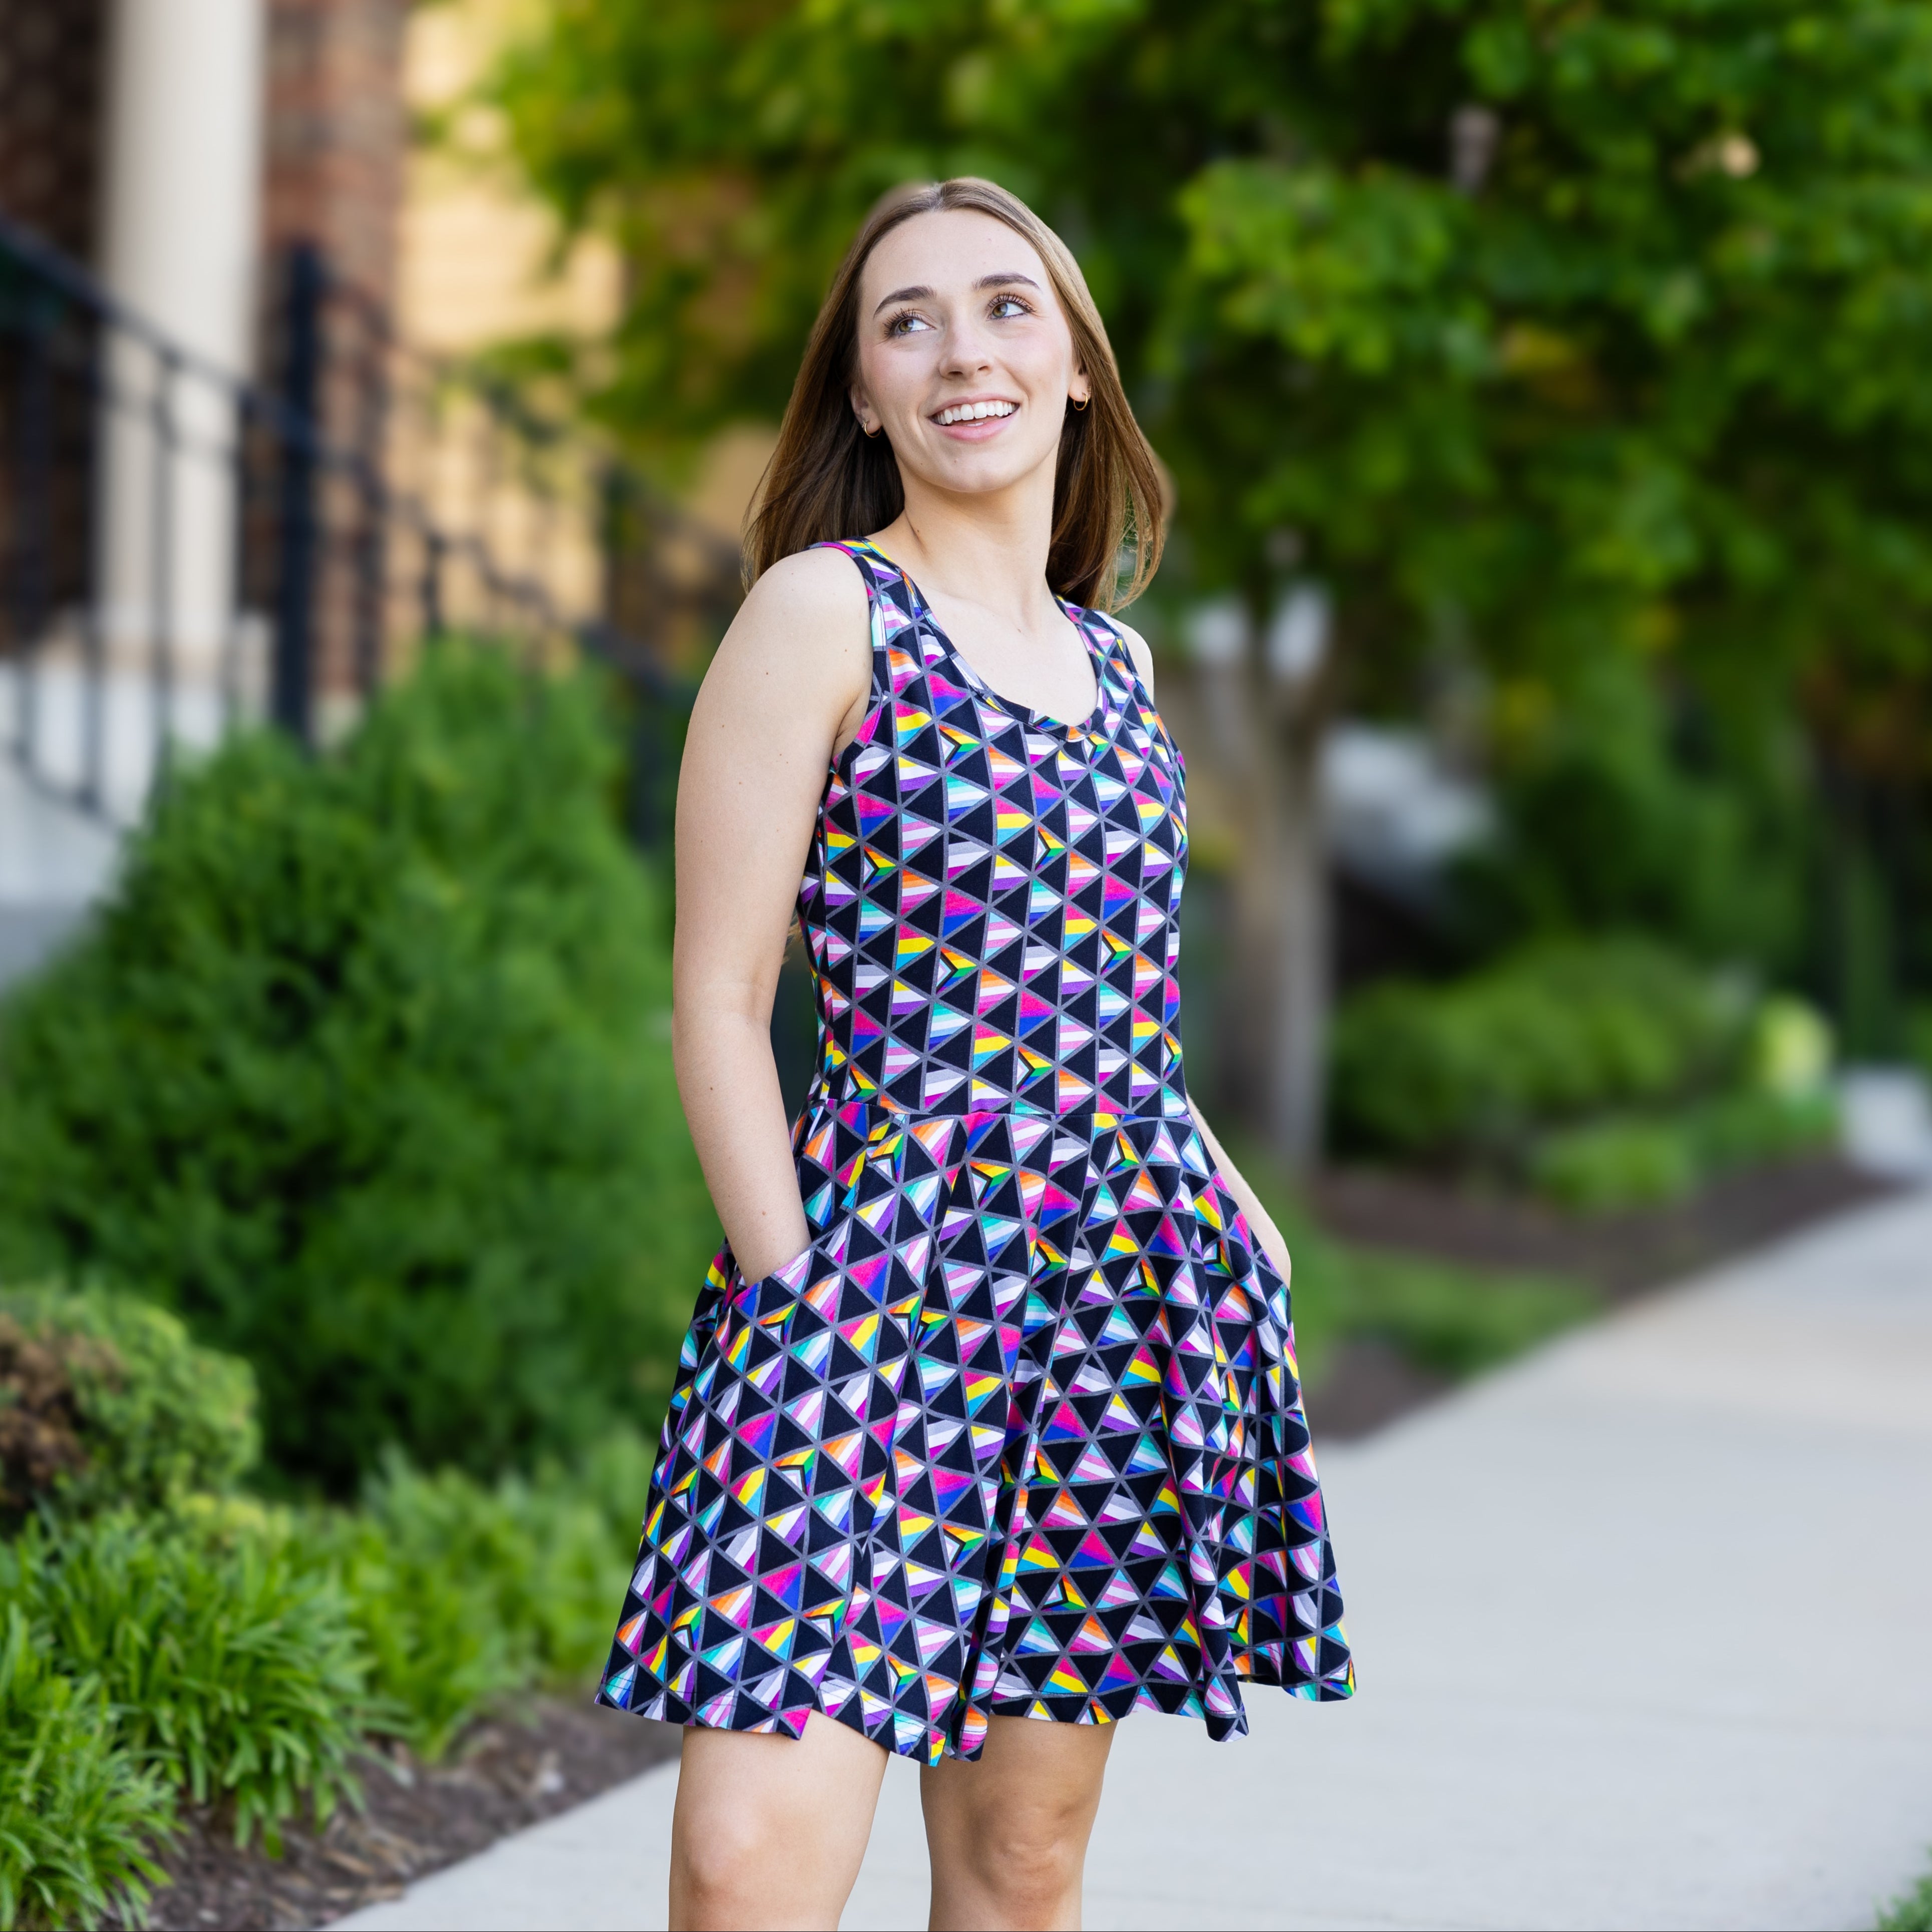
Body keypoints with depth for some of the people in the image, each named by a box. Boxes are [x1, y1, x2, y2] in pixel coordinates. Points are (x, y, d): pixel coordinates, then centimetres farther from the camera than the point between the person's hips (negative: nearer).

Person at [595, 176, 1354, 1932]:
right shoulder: (823, 615, -2)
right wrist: (801, 1303, -12)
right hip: (885, 1260, -6)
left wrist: (1218, 1200, 12)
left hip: (1120, 1299, 6)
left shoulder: (1113, 655, 16)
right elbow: (719, 1005, -5)